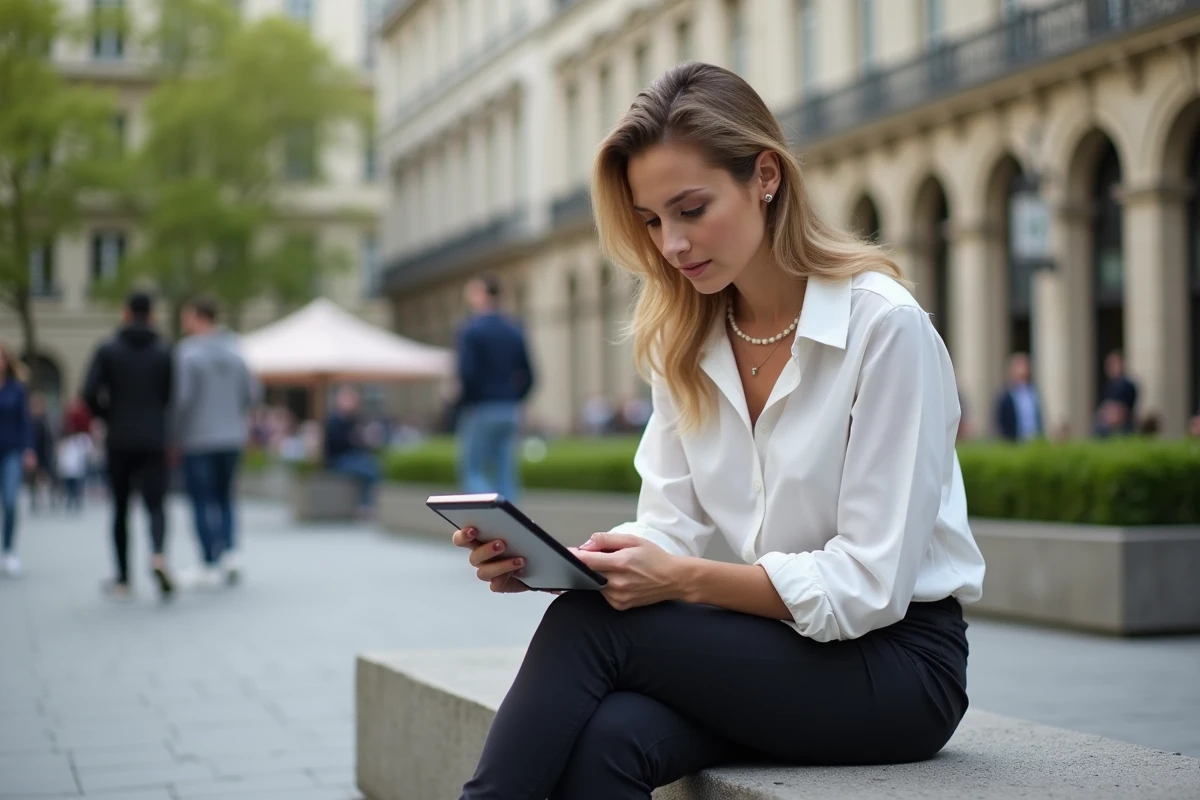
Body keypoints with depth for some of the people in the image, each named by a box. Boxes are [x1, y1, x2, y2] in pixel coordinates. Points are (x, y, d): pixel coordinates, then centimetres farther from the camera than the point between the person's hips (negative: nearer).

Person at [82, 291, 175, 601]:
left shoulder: (107, 349, 0)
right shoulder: (164, 352, 3)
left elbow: (90, 394, -8)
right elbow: (172, 397, -1)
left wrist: (107, 417, 9)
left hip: (118, 442, 0)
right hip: (153, 442, 0)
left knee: (121, 509, 12)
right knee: (155, 505, -2)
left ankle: (122, 580, 16)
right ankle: (158, 555, -32)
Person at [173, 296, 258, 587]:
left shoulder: (187, 353, -11)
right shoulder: (233, 350, 5)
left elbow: (182, 397, -17)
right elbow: (252, 392, 8)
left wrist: (176, 433, -6)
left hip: (197, 439, -5)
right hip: (232, 436, 5)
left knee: (203, 502, 2)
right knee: (224, 497, 16)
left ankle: (211, 566, 2)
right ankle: (229, 553, 1)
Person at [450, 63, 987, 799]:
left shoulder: (884, 324, -16)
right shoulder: (683, 341, 5)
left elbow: (868, 585, -18)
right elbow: (669, 531, 0)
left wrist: (685, 579, -28)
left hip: (899, 657, -5)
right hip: (778, 644, 5)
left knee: (593, 628, -24)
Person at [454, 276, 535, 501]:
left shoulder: (470, 330, -8)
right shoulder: (515, 331, 11)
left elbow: (467, 373, -18)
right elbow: (527, 375, 9)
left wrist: (461, 404, -4)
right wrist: (512, 401, 15)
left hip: (479, 411, -6)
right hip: (509, 413, 6)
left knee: (471, 471, 1)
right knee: (505, 474, 7)